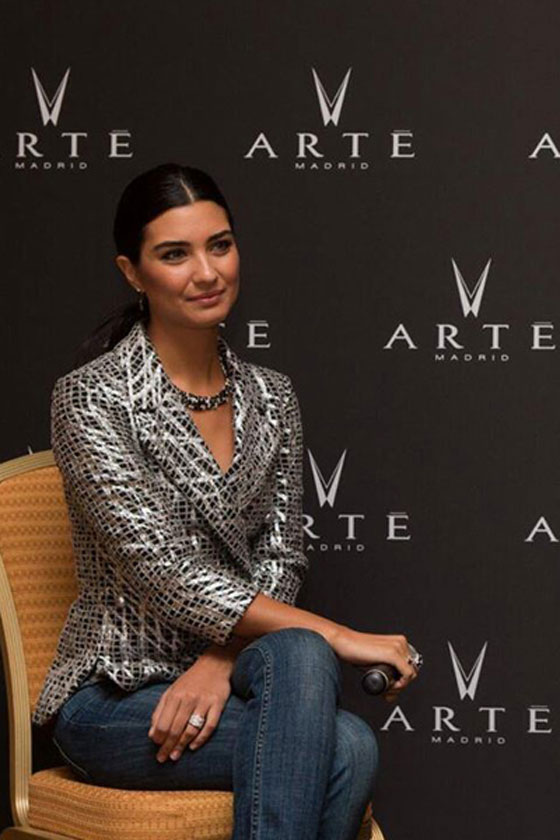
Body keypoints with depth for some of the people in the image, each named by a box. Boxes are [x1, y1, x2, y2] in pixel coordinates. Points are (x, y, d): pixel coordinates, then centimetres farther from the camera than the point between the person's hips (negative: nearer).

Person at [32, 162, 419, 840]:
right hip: (113, 697, -5)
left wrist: (220, 663, -16)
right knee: (347, 749, -32)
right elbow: (162, 571, -18)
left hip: (223, 674, 5)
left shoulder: (271, 396, 10)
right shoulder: (91, 398, -11)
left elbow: (279, 560, 5)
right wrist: (338, 638, -21)